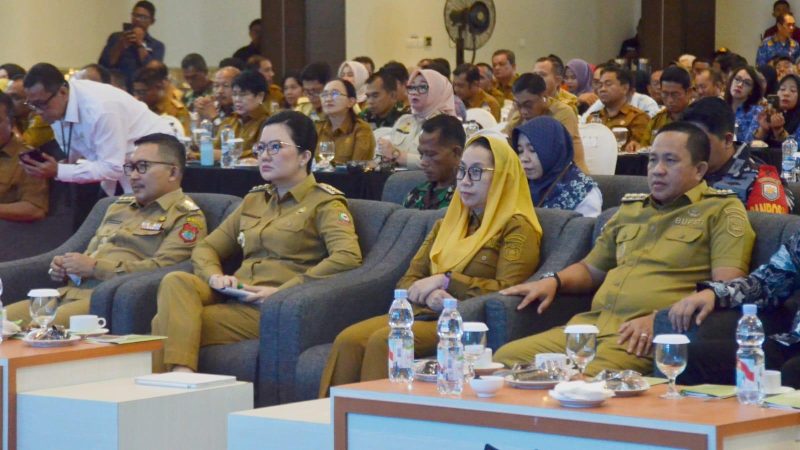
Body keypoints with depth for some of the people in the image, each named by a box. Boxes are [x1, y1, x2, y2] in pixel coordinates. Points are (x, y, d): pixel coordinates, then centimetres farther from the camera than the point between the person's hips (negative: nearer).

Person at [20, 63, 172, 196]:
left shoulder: (99, 108, -33)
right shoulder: (53, 103, -10)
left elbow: (113, 168, -31)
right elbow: (71, 155, 6)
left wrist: (58, 171, -34)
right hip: (117, 165, 7)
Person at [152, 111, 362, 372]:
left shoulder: (324, 203, 5)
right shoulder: (254, 201, 26)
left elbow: (348, 257, -13)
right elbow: (206, 249, 27)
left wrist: (282, 291, -18)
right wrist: (214, 276, 1)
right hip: (237, 298, 6)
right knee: (176, 281, -28)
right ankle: (180, 374, -40)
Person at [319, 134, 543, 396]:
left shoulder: (516, 227, 5)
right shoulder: (446, 225, 27)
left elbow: (507, 290, -9)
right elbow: (407, 282, 18)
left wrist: (446, 281, -10)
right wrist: (430, 295, -6)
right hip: (423, 313, 6)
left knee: (383, 342, -32)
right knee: (348, 340, -23)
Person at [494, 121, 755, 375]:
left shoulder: (722, 211, 6)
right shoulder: (630, 209, 28)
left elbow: (726, 288, -7)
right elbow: (591, 269, 38)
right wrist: (554, 281, 16)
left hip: (649, 337, -7)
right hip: (592, 325, 7)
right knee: (506, 358, -13)